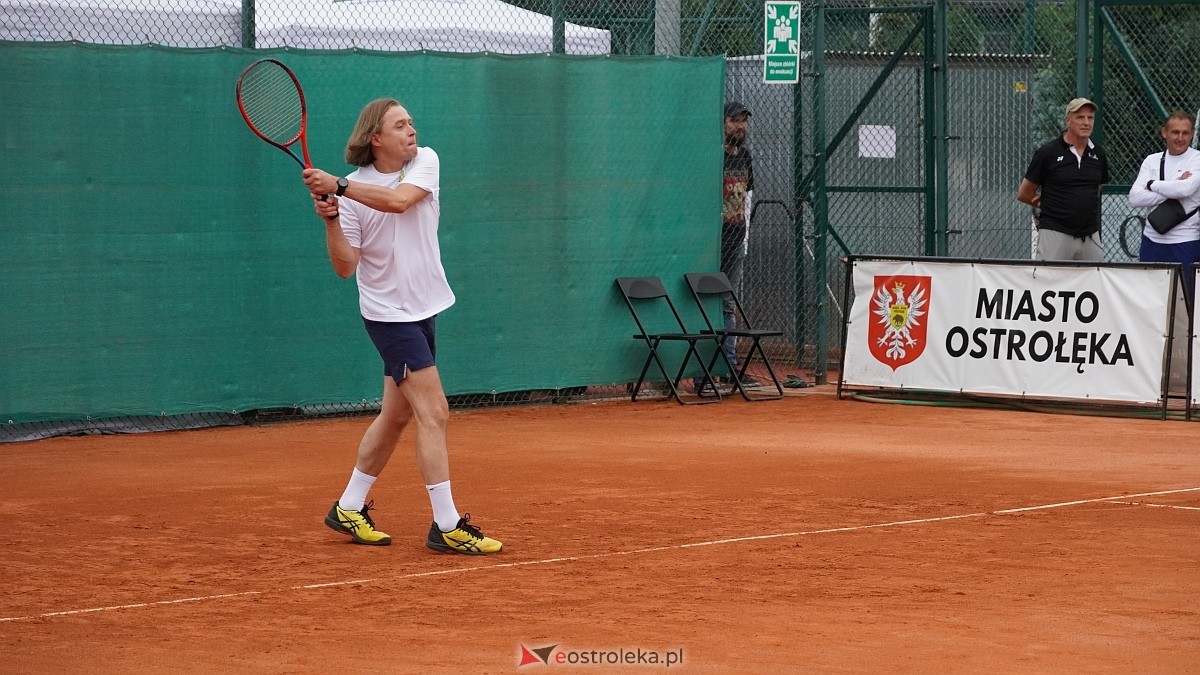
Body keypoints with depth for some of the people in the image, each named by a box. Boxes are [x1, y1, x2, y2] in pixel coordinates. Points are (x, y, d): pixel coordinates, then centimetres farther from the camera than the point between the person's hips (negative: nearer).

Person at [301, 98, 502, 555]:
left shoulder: (425, 161, -1)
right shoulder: (353, 191, -11)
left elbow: (399, 199, -22)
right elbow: (344, 266, -13)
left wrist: (339, 186, -28)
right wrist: (331, 218, -27)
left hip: (423, 308, 6)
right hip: (389, 312, -6)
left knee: (396, 415, 13)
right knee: (434, 414, -12)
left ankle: (349, 509, 26)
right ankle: (447, 526, -10)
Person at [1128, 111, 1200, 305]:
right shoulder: (1152, 160, 10)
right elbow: (1135, 197, -3)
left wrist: (1152, 185, -6)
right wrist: (1172, 190, -12)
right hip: (1152, 240, 4)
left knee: (1184, 301, -2)